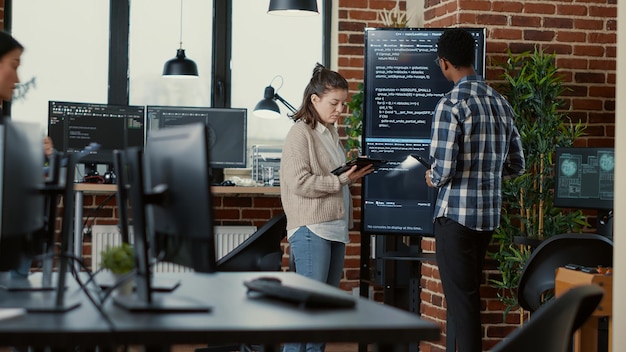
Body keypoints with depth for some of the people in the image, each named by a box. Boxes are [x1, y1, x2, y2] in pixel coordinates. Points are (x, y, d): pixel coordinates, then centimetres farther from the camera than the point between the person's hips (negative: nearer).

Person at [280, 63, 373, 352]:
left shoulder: (330, 132, 17)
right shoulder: (300, 133, -9)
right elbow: (300, 183, -16)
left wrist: (354, 174, 9)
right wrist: (342, 180, -17)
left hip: (335, 226, 9)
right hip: (311, 228, -9)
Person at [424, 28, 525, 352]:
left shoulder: (451, 105, -15)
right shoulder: (501, 103, 7)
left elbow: (444, 170, -20)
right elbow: (516, 165, 12)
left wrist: (432, 179, 1)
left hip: (456, 215, -7)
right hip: (489, 215, 7)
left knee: (461, 298, 0)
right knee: (468, 293, 18)